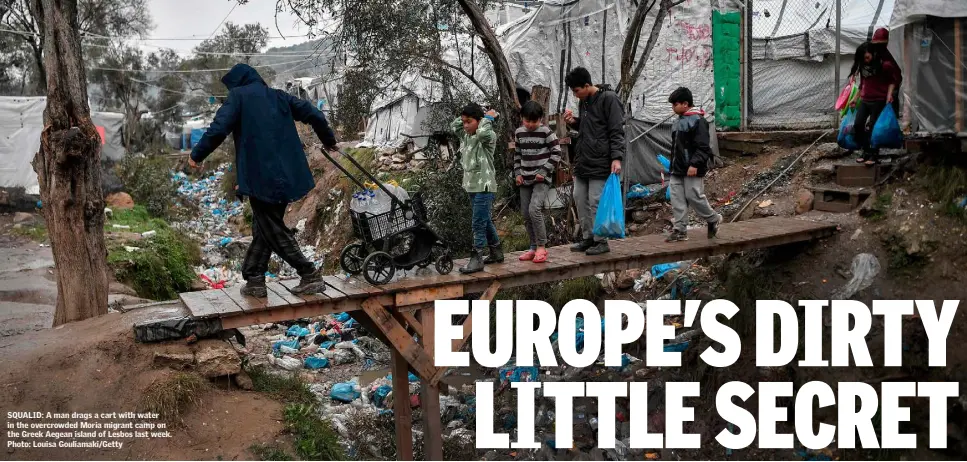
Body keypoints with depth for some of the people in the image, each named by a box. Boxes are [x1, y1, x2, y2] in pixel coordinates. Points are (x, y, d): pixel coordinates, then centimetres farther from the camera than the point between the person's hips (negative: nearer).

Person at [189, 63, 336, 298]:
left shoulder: (238, 96, -1)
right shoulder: (278, 96, 14)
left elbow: (218, 129, -12)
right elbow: (314, 115, 12)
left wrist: (197, 154, 1)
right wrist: (329, 140, 28)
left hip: (261, 177, -6)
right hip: (287, 175, 6)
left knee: (273, 231, 2)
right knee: (263, 228, 16)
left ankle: (311, 274, -2)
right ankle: (254, 280, 17)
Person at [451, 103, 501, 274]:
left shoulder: (489, 136, -13)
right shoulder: (466, 136, 10)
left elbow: (482, 132, -34)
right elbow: (453, 126, 22)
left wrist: (488, 118, -17)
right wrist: (466, 115, 10)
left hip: (484, 186, -9)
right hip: (472, 186, 9)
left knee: (479, 224, -10)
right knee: (486, 221, 18)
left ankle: (477, 259, -8)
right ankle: (496, 252, 30)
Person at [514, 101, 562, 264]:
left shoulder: (546, 132, -7)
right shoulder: (519, 133, 8)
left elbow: (556, 153, -7)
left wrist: (544, 171, -14)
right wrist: (517, 173, 6)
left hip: (541, 179, -6)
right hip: (525, 180, 6)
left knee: (534, 209, -21)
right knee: (526, 214, 6)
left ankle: (541, 247, -11)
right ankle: (534, 248, 18)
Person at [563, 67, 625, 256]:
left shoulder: (608, 99, -9)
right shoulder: (583, 102, 14)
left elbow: (617, 132, -12)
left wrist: (616, 158, -21)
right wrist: (573, 122, 6)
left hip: (600, 162, -8)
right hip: (582, 161, 8)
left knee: (596, 201, -6)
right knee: (579, 198, 10)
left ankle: (601, 240, 5)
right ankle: (588, 237, 20)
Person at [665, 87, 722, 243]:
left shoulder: (698, 121, -12)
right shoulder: (678, 122, 15)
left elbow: (702, 147, -18)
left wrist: (695, 164, -25)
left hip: (692, 170, -9)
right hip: (677, 170, 9)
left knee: (695, 197, -4)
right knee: (677, 200, 3)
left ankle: (714, 220, 18)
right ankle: (680, 230, 6)